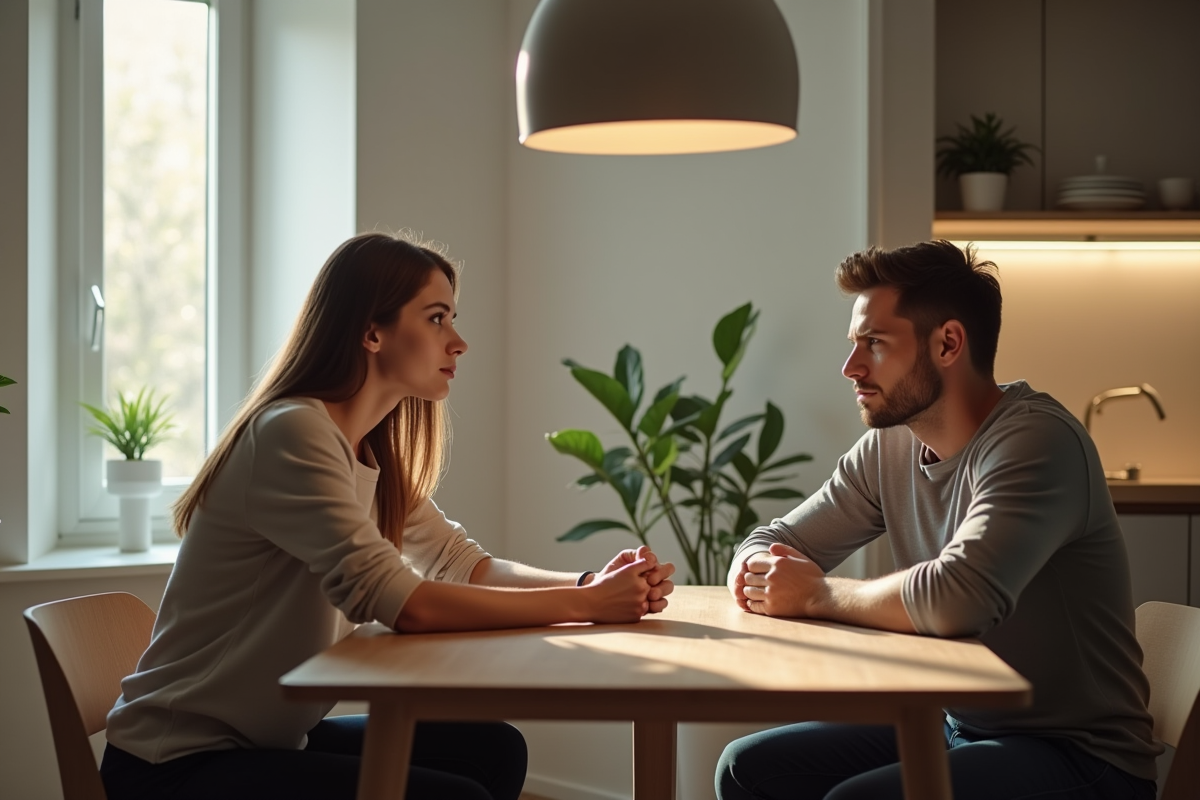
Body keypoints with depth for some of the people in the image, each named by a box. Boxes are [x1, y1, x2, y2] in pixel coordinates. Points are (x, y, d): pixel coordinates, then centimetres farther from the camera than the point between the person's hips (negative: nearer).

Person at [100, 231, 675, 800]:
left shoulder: (372, 457, 8)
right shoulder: (294, 434, -21)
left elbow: (466, 565, 6)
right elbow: (398, 601, -28)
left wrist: (595, 584, -12)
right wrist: (585, 605, -23)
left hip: (272, 738, 9)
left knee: (492, 750, 1)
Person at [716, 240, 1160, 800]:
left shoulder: (1037, 440, -21)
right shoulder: (889, 448, 3)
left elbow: (955, 599, -36)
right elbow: (771, 543, 12)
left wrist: (818, 595, -19)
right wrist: (756, 571, -14)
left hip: (1078, 755, -8)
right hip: (953, 728, 8)